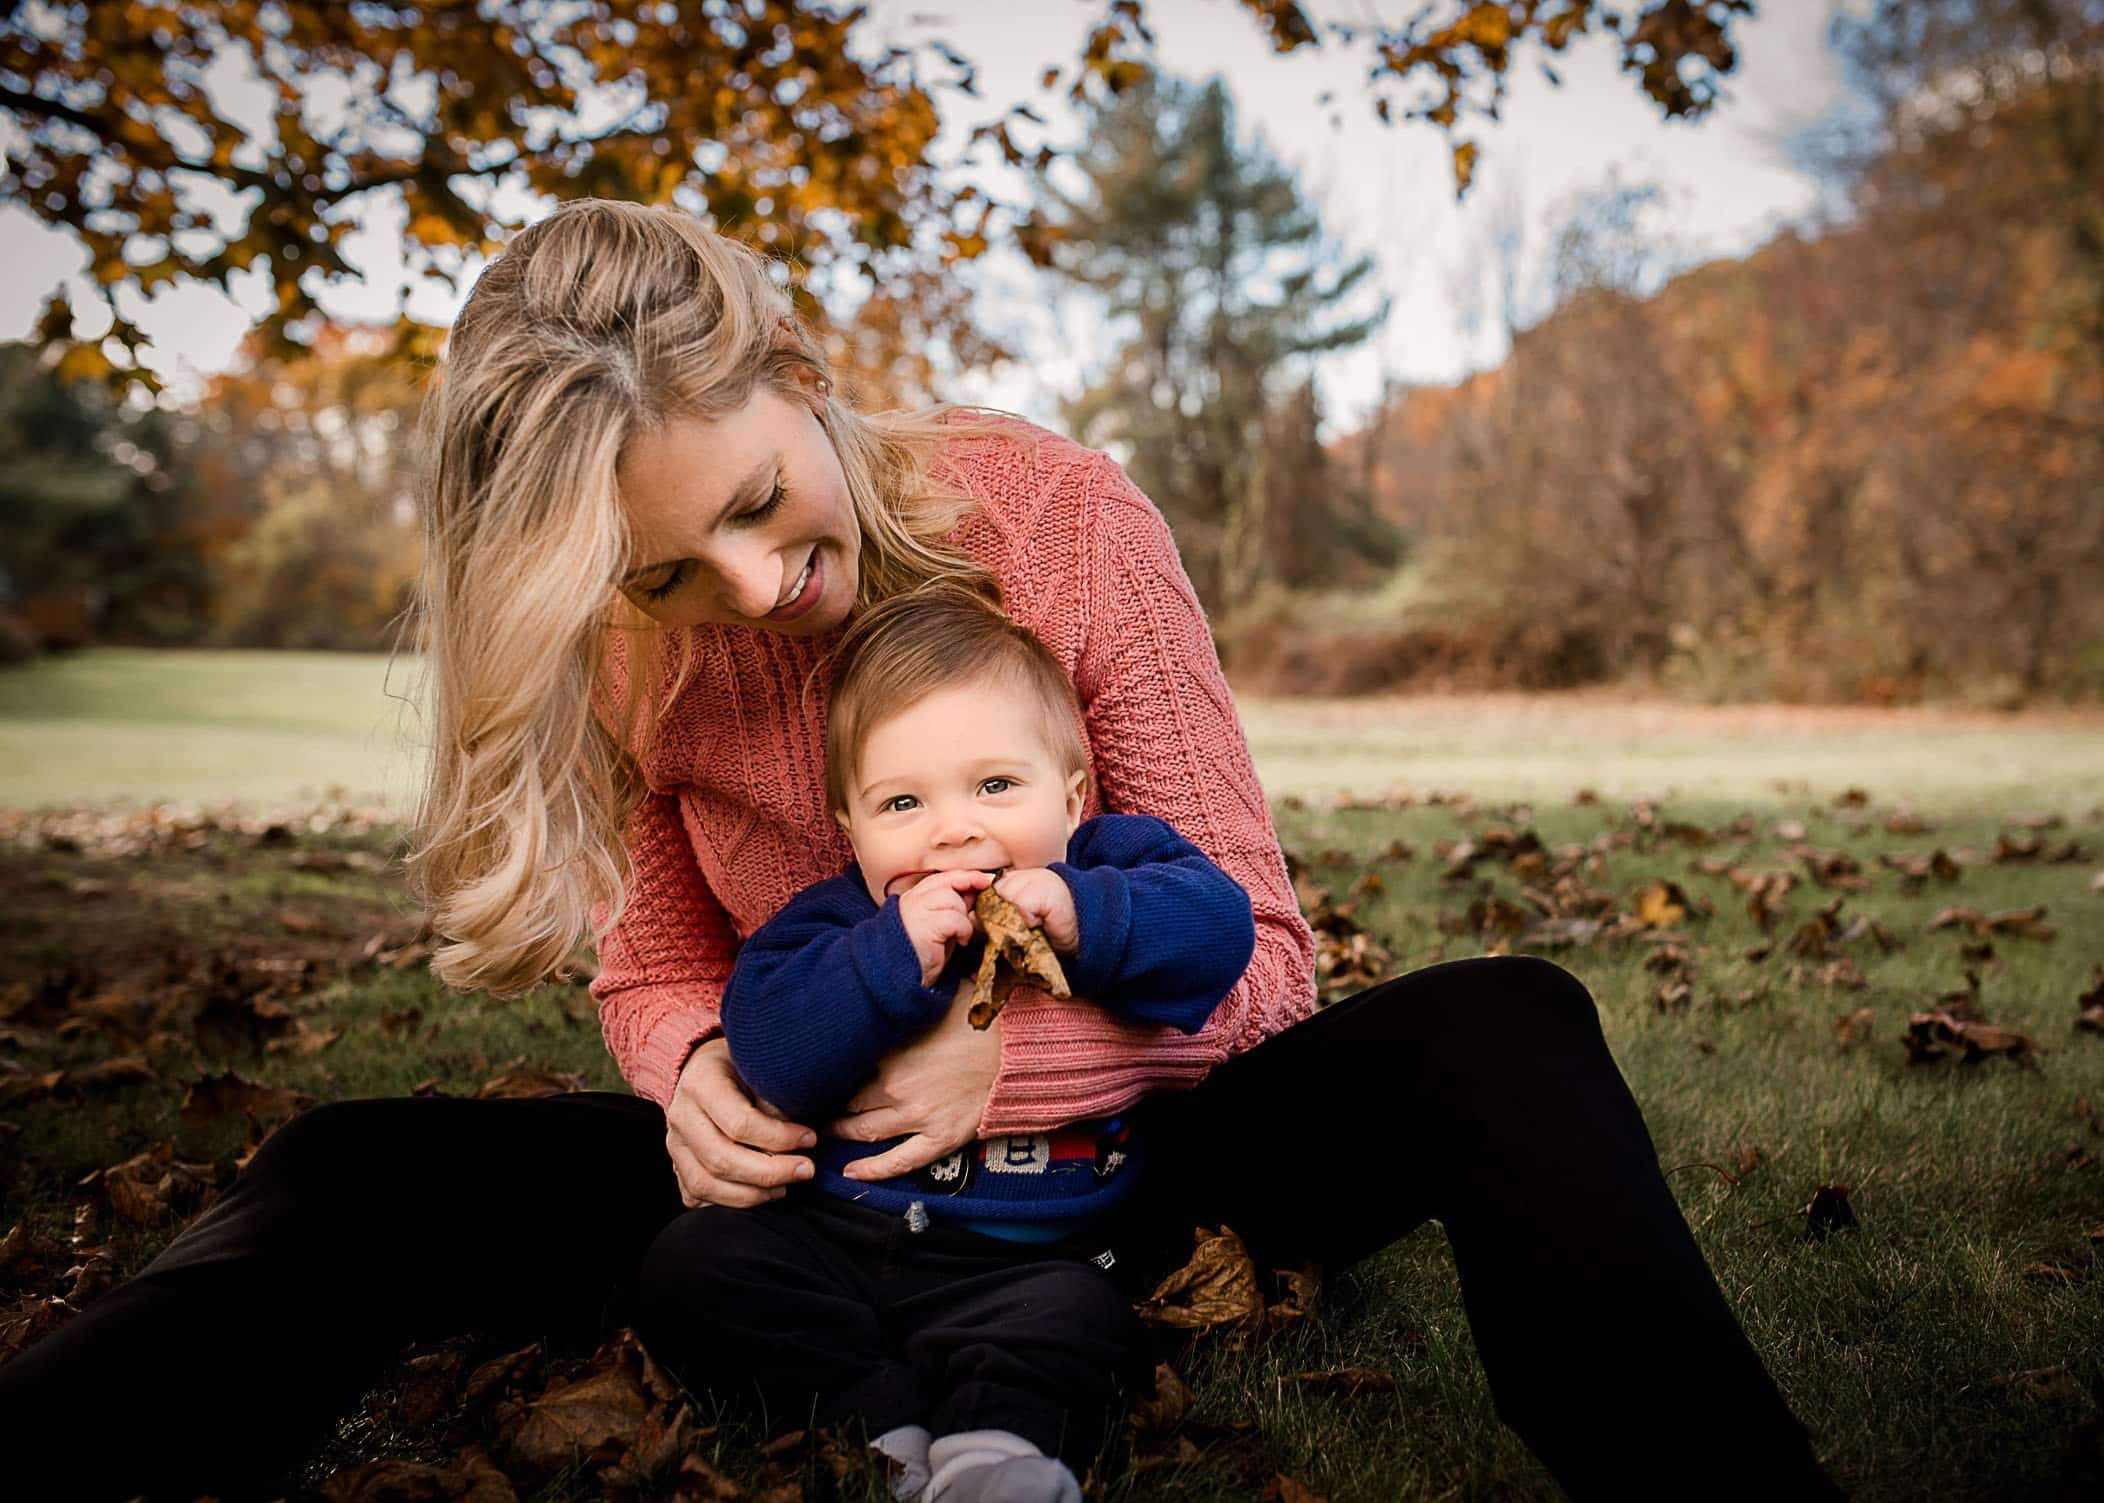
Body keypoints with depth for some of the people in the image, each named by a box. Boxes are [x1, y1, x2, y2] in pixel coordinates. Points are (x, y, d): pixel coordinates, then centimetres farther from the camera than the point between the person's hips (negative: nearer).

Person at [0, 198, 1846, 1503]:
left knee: (1504, 1032, -30)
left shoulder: (1061, 518, -17)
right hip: (833, 1168, 3)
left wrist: (1010, 1061, -31)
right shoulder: (638, 642, -8)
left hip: (1117, 1129, -2)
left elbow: (1256, 950, -13)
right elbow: (657, 962, 4)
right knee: (350, 1179, -14)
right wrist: (695, 1068, -20)